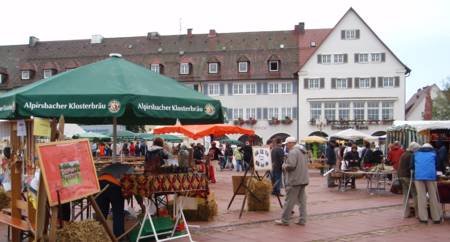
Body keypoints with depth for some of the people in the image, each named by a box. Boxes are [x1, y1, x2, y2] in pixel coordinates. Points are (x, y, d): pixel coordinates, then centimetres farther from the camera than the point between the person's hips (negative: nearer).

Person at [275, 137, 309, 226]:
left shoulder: (293, 152, -14)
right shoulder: (300, 151, 17)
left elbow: (291, 165, -22)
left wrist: (284, 166, -3)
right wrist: (286, 165, 16)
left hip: (295, 180, -9)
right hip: (303, 179, 9)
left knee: (289, 201, -3)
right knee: (302, 200, 9)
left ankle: (284, 220, 2)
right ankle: (302, 220, 11)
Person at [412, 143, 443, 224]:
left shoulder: (416, 153, 23)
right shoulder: (433, 153, 21)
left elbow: (412, 166, 22)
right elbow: (436, 166, 21)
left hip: (418, 176, 1)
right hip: (431, 176, -1)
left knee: (421, 196, 1)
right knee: (433, 196, 4)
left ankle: (423, 217, -1)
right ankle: (436, 217, 7)